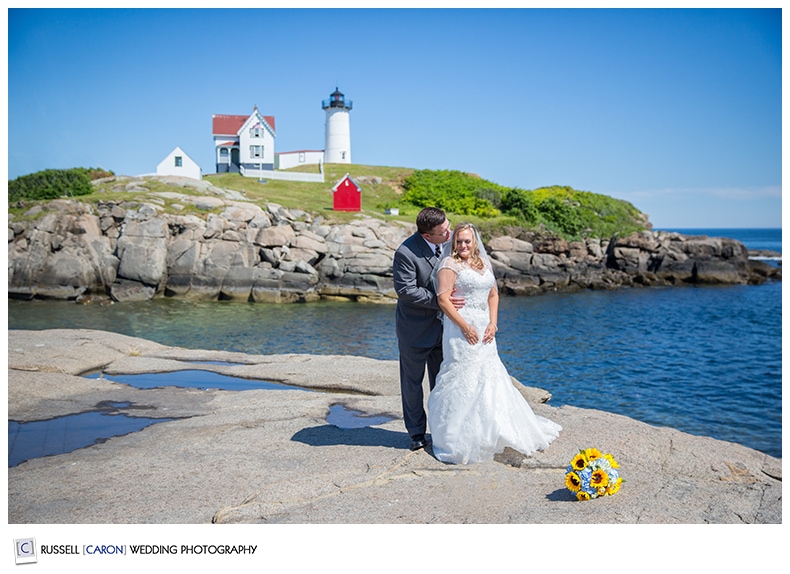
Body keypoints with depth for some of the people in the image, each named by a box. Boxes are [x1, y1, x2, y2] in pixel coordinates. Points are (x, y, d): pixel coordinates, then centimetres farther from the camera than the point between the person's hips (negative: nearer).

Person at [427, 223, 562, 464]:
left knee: (489, 376, 12)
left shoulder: (484, 263, 13)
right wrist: (465, 327, -17)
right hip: (461, 330, -7)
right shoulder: (449, 265, -8)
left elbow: (493, 294, 14)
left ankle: (489, 432, 27)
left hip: (484, 330, 7)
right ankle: (458, 438, 6)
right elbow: (443, 300, -14)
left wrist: (493, 324, 0)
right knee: (463, 378, -4)